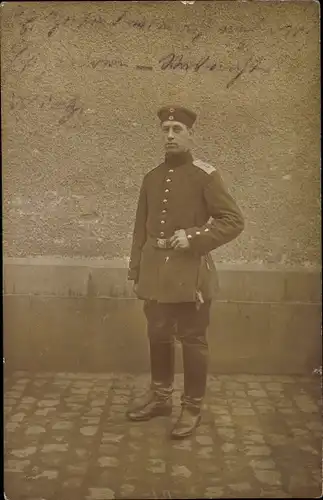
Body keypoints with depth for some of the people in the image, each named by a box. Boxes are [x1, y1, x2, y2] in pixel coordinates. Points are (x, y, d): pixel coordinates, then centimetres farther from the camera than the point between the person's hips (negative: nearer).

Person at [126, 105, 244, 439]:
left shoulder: (205, 175, -6)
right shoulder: (151, 178, 10)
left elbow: (234, 221, -8)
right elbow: (141, 228, 14)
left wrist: (192, 236, -19)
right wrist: (136, 272, 12)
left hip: (190, 272, -5)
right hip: (156, 272, 5)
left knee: (192, 340, 4)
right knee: (158, 336, 15)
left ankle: (192, 408, 19)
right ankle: (160, 397, 33)